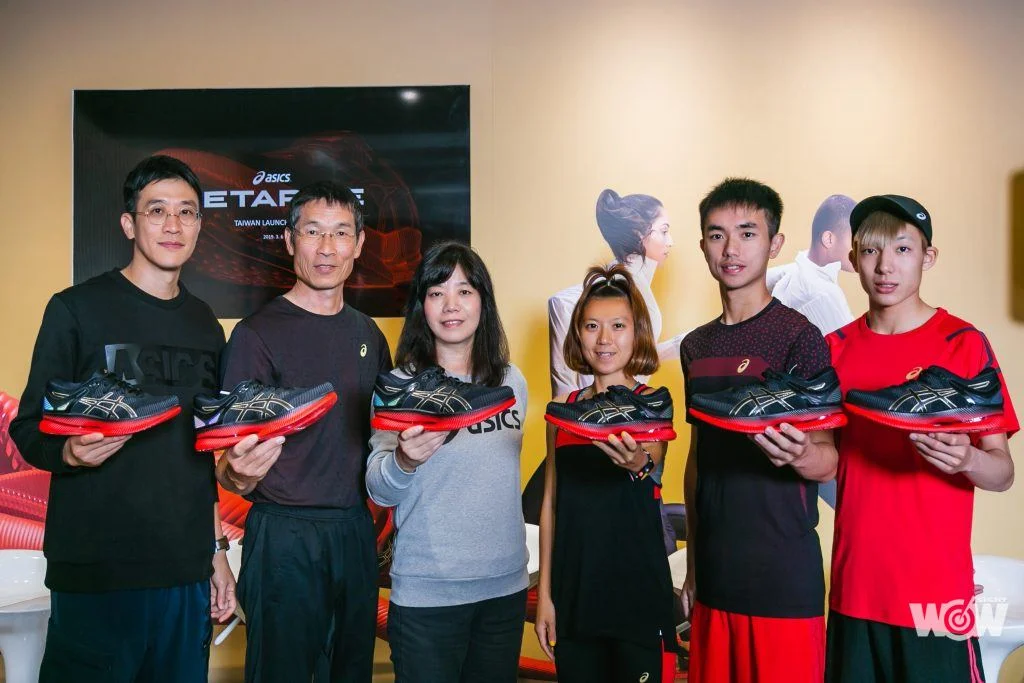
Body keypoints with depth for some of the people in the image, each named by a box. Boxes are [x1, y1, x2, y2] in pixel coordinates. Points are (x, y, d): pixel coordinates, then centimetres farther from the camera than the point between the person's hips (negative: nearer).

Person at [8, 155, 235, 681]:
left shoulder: (206, 327, 12)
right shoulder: (76, 309, -3)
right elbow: (28, 430, -3)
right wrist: (70, 453, -25)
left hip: (187, 573, 5)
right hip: (94, 573, -4)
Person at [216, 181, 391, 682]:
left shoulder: (368, 334, 9)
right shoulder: (258, 332, -9)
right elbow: (229, 465, -10)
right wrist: (239, 474, -32)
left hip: (357, 531, 6)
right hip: (286, 534, -5)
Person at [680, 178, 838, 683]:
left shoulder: (799, 337, -9)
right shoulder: (696, 347, 9)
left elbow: (828, 461, -10)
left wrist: (798, 454, -33)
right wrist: (691, 568, 15)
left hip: (784, 582, -5)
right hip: (714, 578, 6)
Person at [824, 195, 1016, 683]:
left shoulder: (964, 344, -6)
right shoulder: (836, 348, 5)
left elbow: (1003, 473, -6)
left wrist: (966, 460, -26)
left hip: (936, 589, -3)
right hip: (854, 587, 4)